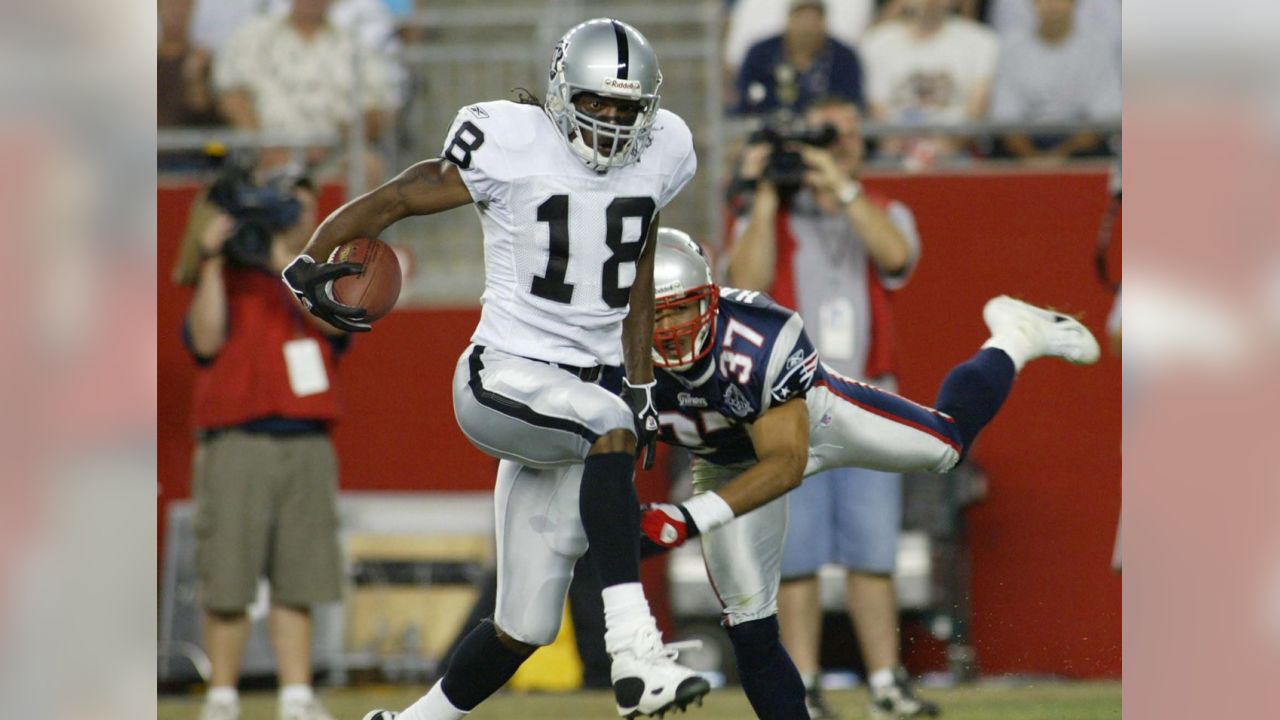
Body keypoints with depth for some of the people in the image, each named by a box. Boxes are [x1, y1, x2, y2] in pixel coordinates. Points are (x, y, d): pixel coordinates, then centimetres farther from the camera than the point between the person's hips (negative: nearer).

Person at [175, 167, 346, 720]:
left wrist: (285, 265, -12)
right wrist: (212, 260, -9)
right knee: (227, 583, -4)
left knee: (298, 582, 2)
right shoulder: (226, 278, 9)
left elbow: (333, 321, -4)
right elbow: (206, 341, -7)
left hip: (308, 445, 3)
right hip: (237, 441, -3)